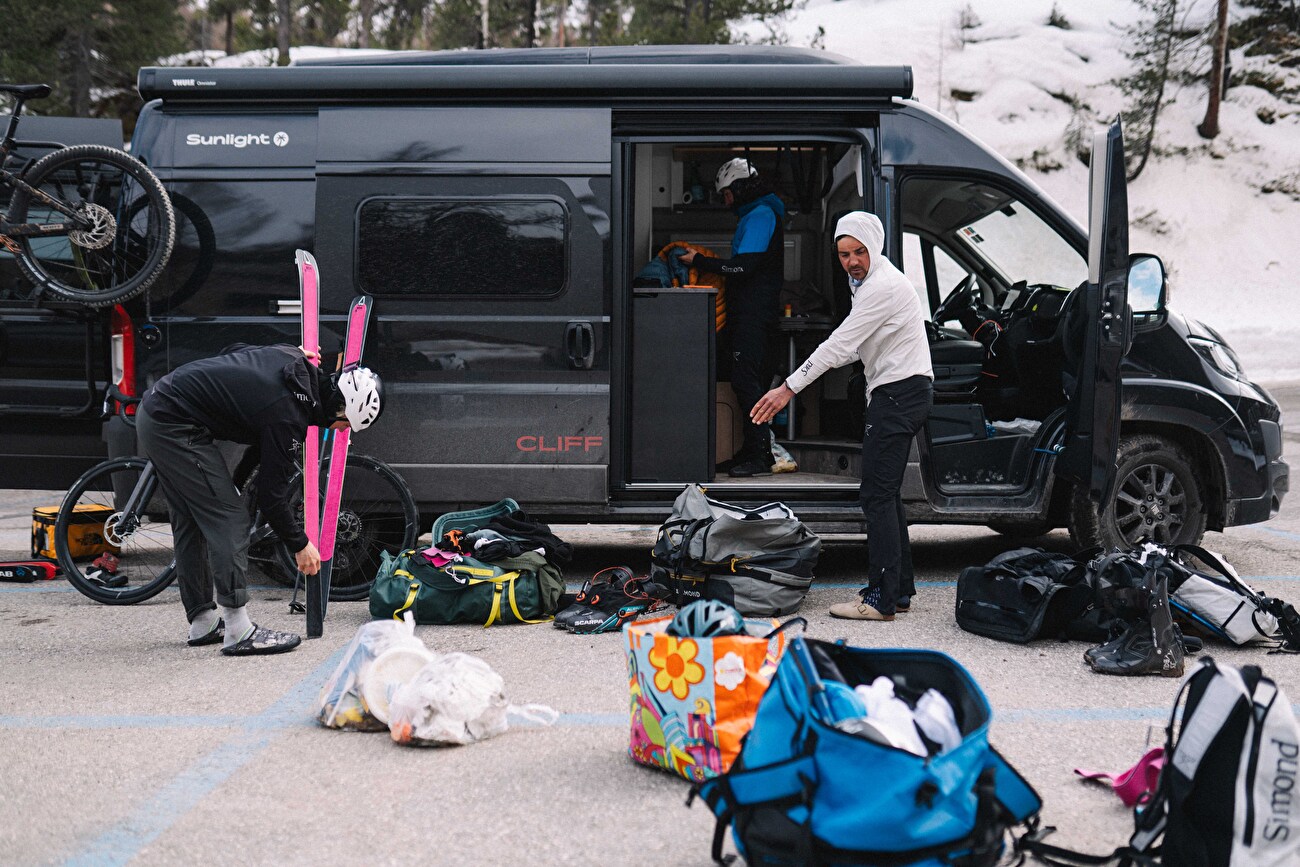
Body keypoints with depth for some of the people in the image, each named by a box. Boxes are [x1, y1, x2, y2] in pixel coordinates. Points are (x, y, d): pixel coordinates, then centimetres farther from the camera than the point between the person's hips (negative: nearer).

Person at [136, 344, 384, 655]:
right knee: (229, 518, -9)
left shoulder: (293, 359, 2)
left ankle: (203, 623, 23)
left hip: (153, 411, 10)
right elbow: (271, 495, -12)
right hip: (175, 427, -10)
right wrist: (300, 544, 1)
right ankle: (239, 632, -11)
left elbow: (234, 352, 20)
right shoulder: (288, 416, -20)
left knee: (191, 522, 15)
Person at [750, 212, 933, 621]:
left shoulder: (883, 286, -17)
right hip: (895, 391, 11)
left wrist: (788, 388, -21)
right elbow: (849, 347, 22)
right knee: (885, 494, 13)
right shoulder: (868, 281, 18)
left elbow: (840, 344, -21)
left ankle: (881, 599, -11)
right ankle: (900, 589, 18)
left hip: (900, 392, -11)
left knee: (877, 494, -12)